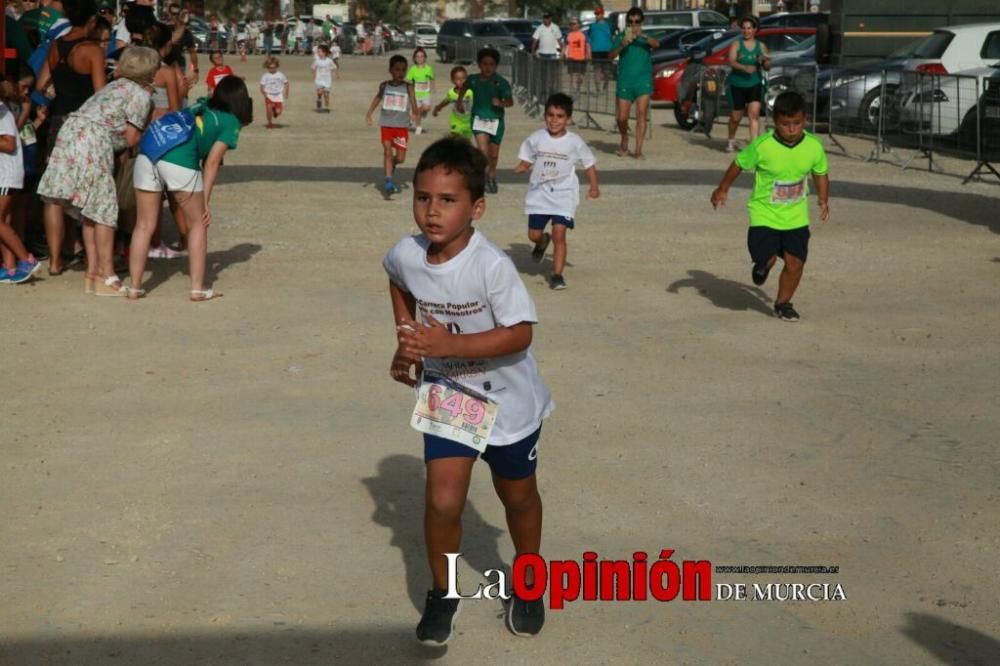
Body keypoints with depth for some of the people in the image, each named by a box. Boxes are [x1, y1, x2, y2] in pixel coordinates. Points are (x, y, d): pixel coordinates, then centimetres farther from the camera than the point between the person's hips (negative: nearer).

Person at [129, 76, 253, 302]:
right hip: (180, 163, -5)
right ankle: (197, 289, 12)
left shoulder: (199, 110, 33)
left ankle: (135, 287, 15)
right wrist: (205, 201, 8)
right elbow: (212, 162, 6)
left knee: (145, 225, 13)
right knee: (198, 223, 13)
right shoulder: (231, 122, 16)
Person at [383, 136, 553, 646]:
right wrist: (407, 344, 0)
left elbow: (520, 334, -29)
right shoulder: (405, 256, -14)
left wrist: (449, 344, -36)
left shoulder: (492, 265, -30)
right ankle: (442, 594, 16)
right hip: (446, 393, 2)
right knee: (442, 500, -9)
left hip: (506, 399, -2)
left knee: (517, 495, 18)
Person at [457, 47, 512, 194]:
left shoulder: (502, 82, -13)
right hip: (479, 119, 0)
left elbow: (510, 102, -15)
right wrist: (459, 101, 21)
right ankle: (486, 177, 2)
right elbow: (465, 86, 19)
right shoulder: (473, 80, -5)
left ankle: (492, 177, 38)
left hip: (496, 120, 0)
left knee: (493, 154, 12)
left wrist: (501, 103, -34)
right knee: (483, 151, -18)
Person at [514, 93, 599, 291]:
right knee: (534, 234, 7)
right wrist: (522, 167, -17)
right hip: (539, 194, 2)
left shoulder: (575, 142, -6)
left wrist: (594, 187, -9)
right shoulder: (536, 138, -2)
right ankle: (542, 243, 46)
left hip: (564, 195, -2)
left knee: (559, 234, -13)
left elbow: (589, 164, 2)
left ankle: (557, 275, -2)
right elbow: (526, 160, 6)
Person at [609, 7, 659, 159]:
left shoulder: (646, 37, 5)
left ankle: (638, 150, -6)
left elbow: (657, 44, -17)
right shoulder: (621, 37, 5)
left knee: (641, 115, -8)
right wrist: (622, 45, -26)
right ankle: (624, 143, 29)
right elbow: (611, 56, -8)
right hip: (624, 82, 1)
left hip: (643, 81, -1)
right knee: (621, 118, 3)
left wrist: (643, 36, -33)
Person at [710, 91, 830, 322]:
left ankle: (783, 303, 23)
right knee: (767, 258, -8)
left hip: (796, 216, 2)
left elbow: (821, 174, 7)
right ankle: (763, 266, 31)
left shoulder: (814, 145, -11)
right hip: (764, 214, -2)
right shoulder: (762, 146, -19)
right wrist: (722, 189, 4)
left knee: (795, 262, 0)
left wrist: (823, 199, -3)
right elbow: (739, 164, -2)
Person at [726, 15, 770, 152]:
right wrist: (744, 68, -32)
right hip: (737, 85, -1)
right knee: (736, 117, 9)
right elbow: (731, 61, -15)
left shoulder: (761, 46, 5)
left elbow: (767, 68, 8)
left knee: (754, 114, -15)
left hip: (754, 85, 1)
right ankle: (731, 140, 34)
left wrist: (765, 62, -16)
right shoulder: (736, 44, 0)